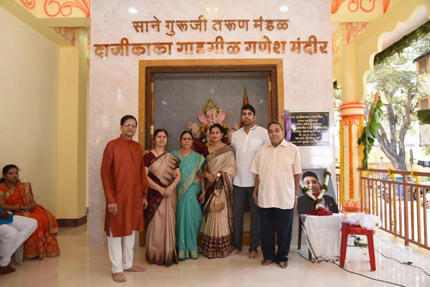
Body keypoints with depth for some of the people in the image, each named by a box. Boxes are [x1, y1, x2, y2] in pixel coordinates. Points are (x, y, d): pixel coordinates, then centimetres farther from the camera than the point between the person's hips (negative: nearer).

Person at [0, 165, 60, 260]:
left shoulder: (23, 186, 15)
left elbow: (33, 203, 9)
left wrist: (27, 207, -14)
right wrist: (21, 207, -17)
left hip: (28, 211, 6)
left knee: (47, 218, -22)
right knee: (35, 221, -33)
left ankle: (47, 249, -16)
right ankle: (33, 252, -23)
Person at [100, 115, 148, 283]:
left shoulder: (138, 147, 9)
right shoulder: (112, 145, -9)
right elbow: (104, 174, -11)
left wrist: (144, 195, 10)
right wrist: (110, 199, -16)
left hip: (135, 197, 6)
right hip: (117, 197, -6)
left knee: (131, 230, 16)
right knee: (116, 232, 6)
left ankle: (128, 264, 31)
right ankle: (117, 269, 18)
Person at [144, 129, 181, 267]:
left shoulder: (171, 157, 12)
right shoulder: (148, 156, -1)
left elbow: (178, 175, 8)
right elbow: (144, 176, -8)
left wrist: (171, 186, -10)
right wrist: (159, 188, -15)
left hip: (169, 194, 4)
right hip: (154, 194, -3)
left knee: (169, 223, 6)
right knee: (155, 223, -1)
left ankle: (168, 254, 18)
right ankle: (156, 255, 14)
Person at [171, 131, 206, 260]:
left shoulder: (198, 157, 5)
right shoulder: (174, 155, 5)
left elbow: (201, 176, 4)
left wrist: (203, 192, -2)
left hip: (193, 190, 0)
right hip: (179, 190, 0)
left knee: (192, 217, 0)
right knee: (181, 216, 2)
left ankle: (191, 247, 17)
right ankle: (181, 247, 17)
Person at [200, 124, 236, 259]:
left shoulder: (228, 149, -1)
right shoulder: (207, 150, 13)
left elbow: (231, 167, -8)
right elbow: (205, 167, 13)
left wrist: (218, 174, -19)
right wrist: (206, 174, -8)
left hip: (223, 186, -4)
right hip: (211, 185, 4)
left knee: (222, 214, -4)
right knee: (211, 215, 6)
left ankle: (222, 248, 7)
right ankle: (210, 247, 16)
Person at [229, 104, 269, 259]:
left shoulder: (263, 133, -3)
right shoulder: (235, 135, 10)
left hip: (256, 181, -4)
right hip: (239, 181, 4)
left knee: (256, 216, 6)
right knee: (236, 214, 9)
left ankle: (253, 248, 21)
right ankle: (237, 245, 25)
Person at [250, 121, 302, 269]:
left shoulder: (293, 149, -2)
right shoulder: (262, 150, 5)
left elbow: (296, 174, 0)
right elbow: (258, 174, 9)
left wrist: (296, 195, 0)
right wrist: (255, 192, 9)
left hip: (285, 198, -2)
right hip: (265, 197, 2)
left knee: (284, 230, 9)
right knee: (266, 229, 12)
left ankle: (282, 257, 28)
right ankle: (268, 256, 29)